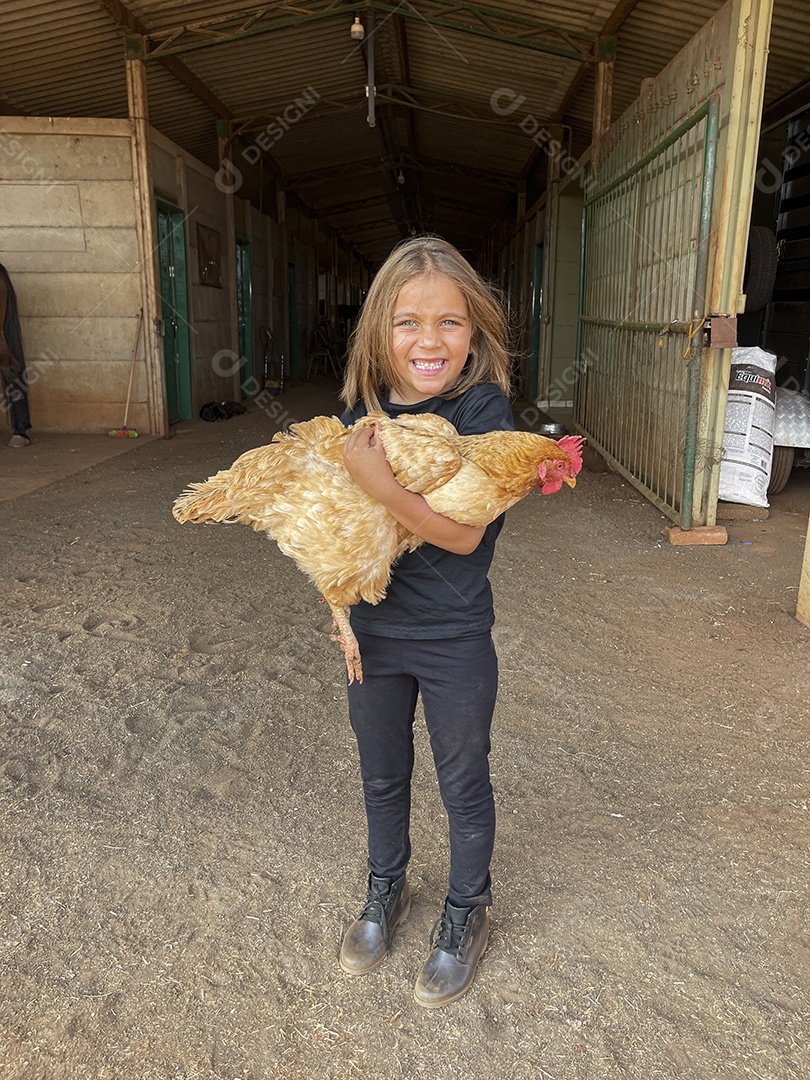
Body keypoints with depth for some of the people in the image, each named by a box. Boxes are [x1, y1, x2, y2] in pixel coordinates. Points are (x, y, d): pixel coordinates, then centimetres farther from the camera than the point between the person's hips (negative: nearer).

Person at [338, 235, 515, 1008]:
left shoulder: (484, 409, -17)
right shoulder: (365, 406, -4)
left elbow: (464, 532, -24)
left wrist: (378, 483, -34)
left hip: (455, 641, -4)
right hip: (373, 631, 4)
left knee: (462, 786, 16)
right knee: (381, 777, 23)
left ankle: (466, 913, 42)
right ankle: (386, 890, 49)